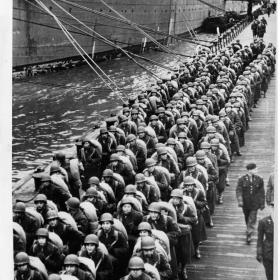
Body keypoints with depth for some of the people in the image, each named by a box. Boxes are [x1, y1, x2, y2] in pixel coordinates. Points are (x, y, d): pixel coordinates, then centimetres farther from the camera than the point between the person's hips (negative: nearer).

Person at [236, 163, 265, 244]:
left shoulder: (259, 179, -5)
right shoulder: (242, 179, -8)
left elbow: (261, 192, 1)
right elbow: (238, 191, -12)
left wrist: (262, 204, 4)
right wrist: (240, 201, -25)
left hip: (255, 203, -1)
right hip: (245, 203, 1)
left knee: (252, 219, -5)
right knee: (247, 218, 18)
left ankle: (249, 235, -2)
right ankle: (249, 229, 41)